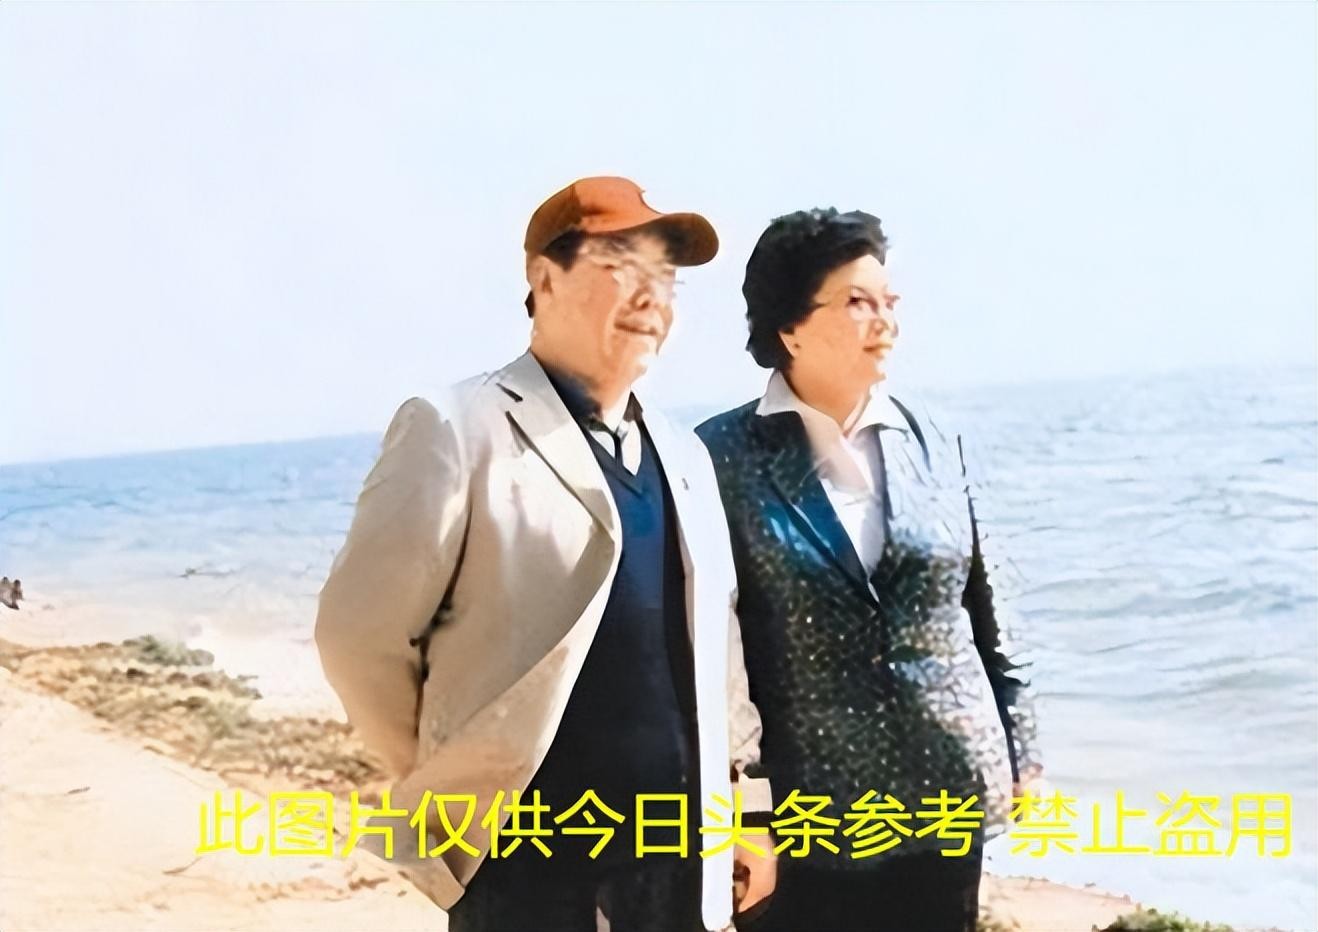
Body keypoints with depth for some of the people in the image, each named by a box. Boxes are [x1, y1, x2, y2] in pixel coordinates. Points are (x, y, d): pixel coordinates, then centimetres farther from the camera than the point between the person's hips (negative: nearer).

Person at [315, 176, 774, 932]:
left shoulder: (683, 455, 14)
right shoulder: (458, 431, -9)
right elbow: (360, 635, -9)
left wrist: (745, 804, 13)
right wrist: (455, 788, -1)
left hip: (676, 854, 7)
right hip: (528, 863, -6)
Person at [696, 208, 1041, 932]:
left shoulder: (931, 445, 6)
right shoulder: (724, 457, -6)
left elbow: (985, 619, 11)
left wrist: (1018, 752, 11)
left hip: (947, 792, 4)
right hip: (804, 810, -3)